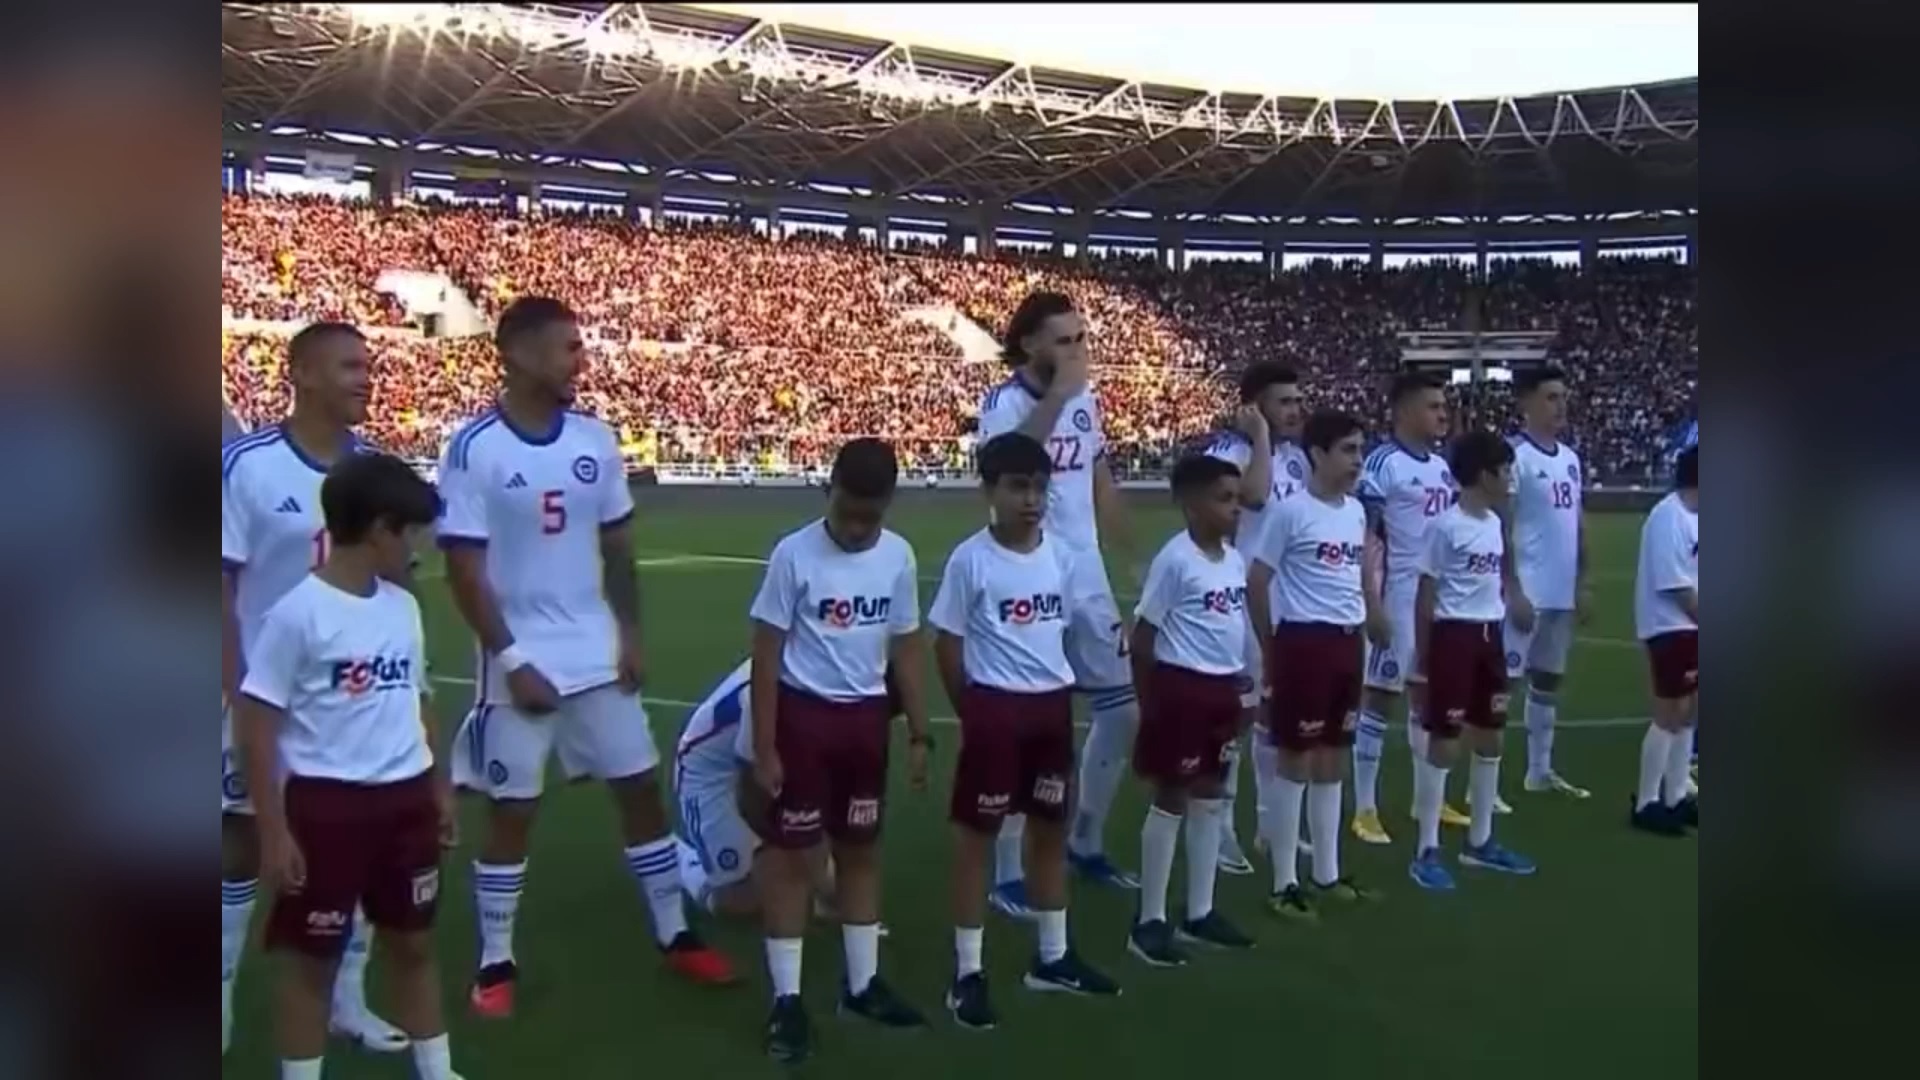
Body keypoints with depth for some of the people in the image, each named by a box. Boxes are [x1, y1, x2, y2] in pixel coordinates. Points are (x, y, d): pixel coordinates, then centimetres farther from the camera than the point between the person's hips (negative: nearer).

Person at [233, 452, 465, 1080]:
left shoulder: (404, 606, 5)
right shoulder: (297, 612, -14)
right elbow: (257, 726, -12)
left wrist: (440, 789, 17)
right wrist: (273, 830, -13)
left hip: (406, 797, 6)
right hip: (328, 803, -6)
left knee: (414, 942, 17)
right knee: (313, 957, 8)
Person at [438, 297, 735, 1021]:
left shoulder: (596, 440, 3)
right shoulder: (473, 450, -12)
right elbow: (464, 569, -12)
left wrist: (630, 634, 3)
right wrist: (512, 661, -15)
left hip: (598, 655, 5)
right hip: (522, 661, -5)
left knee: (642, 790, 10)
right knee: (512, 814, 6)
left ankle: (674, 936, 24)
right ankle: (496, 964, 22)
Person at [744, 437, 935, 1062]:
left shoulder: (899, 557, -1)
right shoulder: (794, 555, -14)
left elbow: (906, 647, 8)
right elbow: (767, 655, -10)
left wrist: (919, 733, 7)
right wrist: (763, 749, -12)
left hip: (866, 717, 5)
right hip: (804, 713, -4)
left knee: (861, 849, 14)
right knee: (789, 852, 2)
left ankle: (862, 984, 28)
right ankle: (787, 998, 13)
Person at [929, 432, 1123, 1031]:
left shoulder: (1060, 555, 3)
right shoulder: (970, 559, -12)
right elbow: (947, 644, -7)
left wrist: (1053, 690, 11)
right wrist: (973, 711, -4)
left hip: (1053, 704, 6)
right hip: (995, 707, -6)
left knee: (1051, 827, 16)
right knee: (977, 832, 3)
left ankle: (1052, 957, 32)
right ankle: (967, 971, 13)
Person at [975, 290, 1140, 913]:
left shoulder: (1087, 400, 8)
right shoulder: (1005, 403, -13)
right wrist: (1057, 394, -31)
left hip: (1088, 582, 7)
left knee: (1124, 709, 13)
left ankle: (1085, 844, 31)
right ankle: (1007, 875, 15)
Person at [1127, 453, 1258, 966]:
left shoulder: (1236, 559, 8)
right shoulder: (1174, 559, -16)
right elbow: (1143, 635, -13)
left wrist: (1238, 683, 18)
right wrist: (1149, 704, -11)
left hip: (1222, 689, 8)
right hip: (1182, 688, -8)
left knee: (1211, 799, 15)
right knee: (1171, 801, 0)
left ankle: (1199, 913, 27)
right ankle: (1150, 921, 11)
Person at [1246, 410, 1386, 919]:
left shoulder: (1356, 511, 10)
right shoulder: (1290, 511, -12)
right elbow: (1256, 582, -10)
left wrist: (1370, 621, 17)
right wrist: (1270, 649, -7)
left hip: (1348, 642, 7)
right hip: (1304, 642, -7)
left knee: (1333, 761, 14)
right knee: (1295, 761, 0)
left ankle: (1328, 873, 26)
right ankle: (1284, 882, 9)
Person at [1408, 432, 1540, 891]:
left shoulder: (1494, 522, 10)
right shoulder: (1445, 526, -14)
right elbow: (1425, 596, -12)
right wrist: (1420, 660, -12)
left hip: (1490, 635, 8)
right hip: (1454, 635, -8)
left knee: (1490, 738, 14)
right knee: (1443, 743, -3)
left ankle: (1479, 841, 28)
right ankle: (1427, 850, 6)